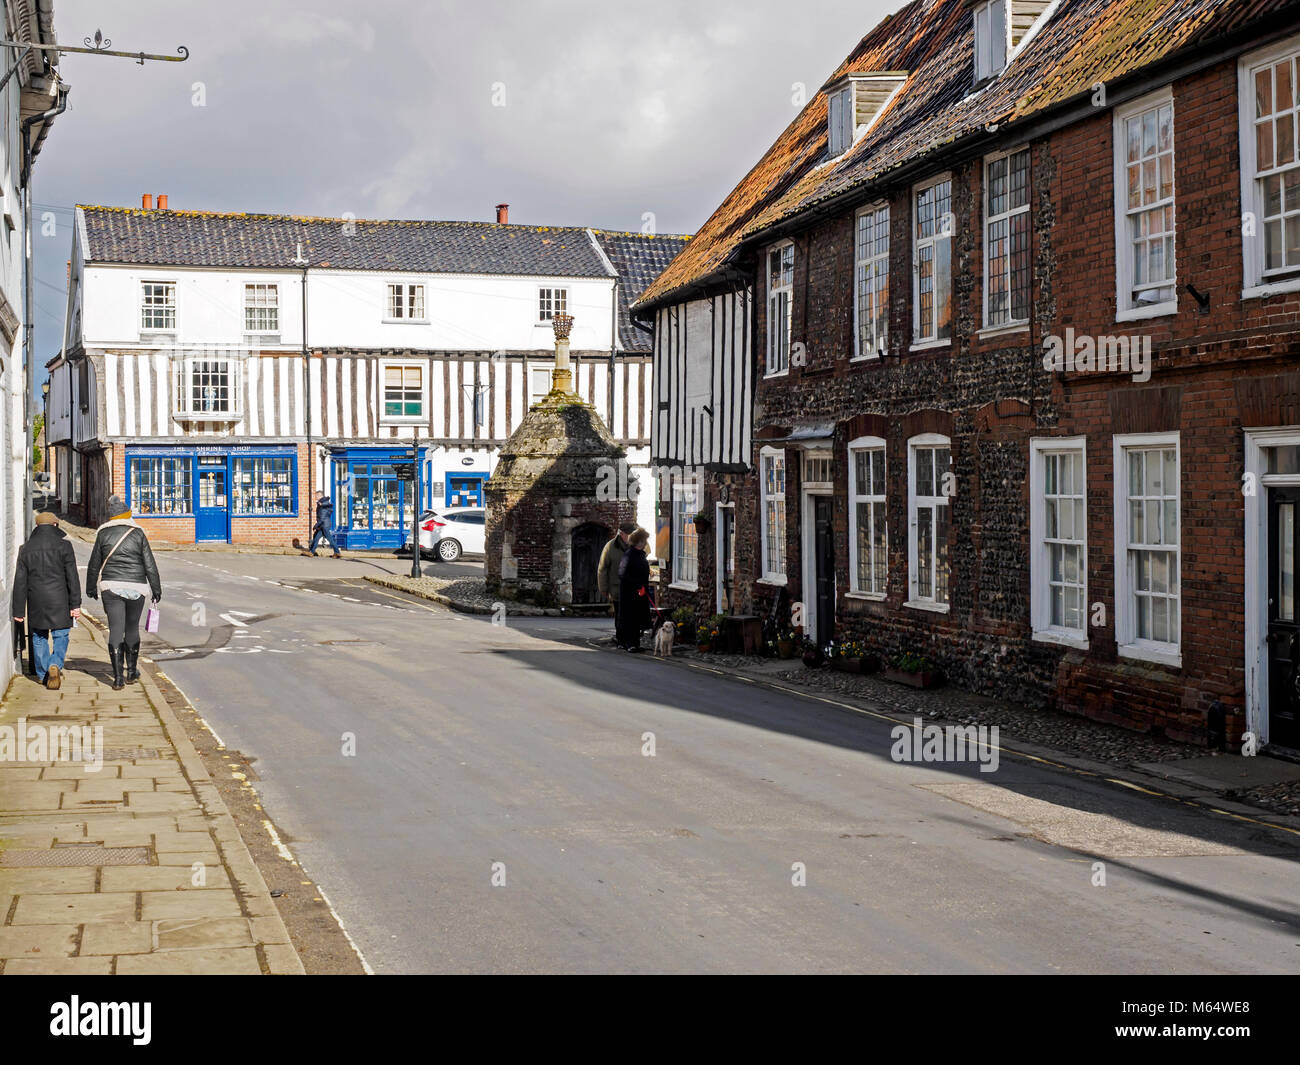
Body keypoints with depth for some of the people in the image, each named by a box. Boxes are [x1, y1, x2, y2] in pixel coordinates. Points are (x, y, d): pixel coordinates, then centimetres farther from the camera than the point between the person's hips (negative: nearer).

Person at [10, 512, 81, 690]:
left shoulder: (26, 548, 4)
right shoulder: (63, 545, -4)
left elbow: (20, 581, 5)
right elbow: (72, 577, -7)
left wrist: (19, 610, 8)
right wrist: (75, 604, -4)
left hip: (35, 603, 3)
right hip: (58, 601, -3)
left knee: (39, 637, 15)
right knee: (60, 635, 5)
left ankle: (42, 674, 21)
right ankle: (55, 665, -19)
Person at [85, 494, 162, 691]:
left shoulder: (103, 534, 2)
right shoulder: (138, 533, 0)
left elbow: (94, 564, 9)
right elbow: (150, 565, 0)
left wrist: (91, 587, 21)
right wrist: (156, 589, 8)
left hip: (111, 587, 0)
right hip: (136, 587, 0)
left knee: (115, 630, -1)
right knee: (132, 629, 15)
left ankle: (118, 677, -9)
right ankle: (131, 672, 25)